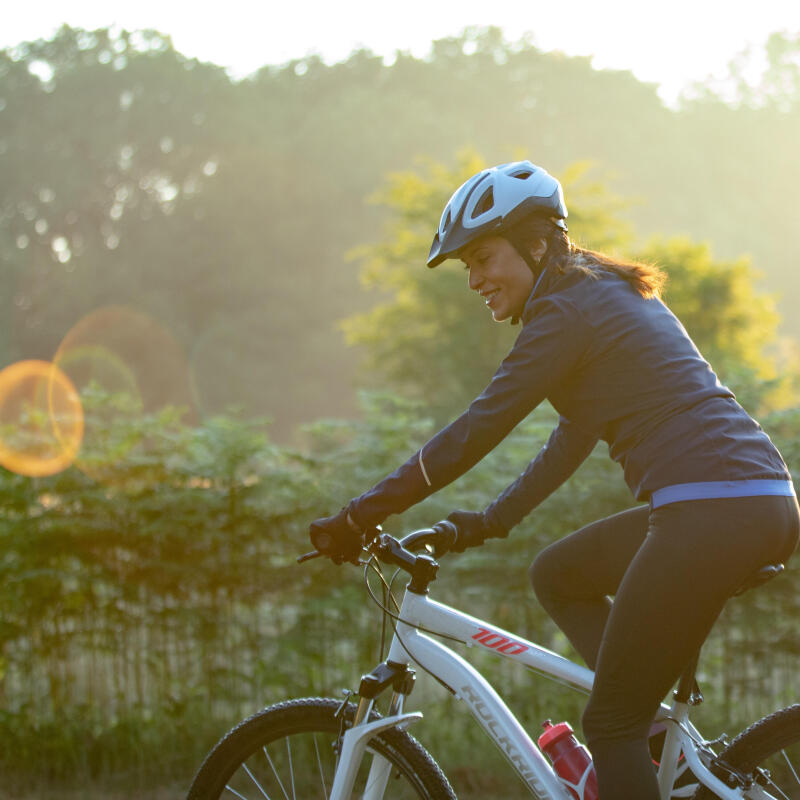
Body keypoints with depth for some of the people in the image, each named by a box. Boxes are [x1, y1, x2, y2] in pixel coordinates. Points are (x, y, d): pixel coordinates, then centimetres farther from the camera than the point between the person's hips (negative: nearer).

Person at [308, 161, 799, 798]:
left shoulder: (565, 311, -7)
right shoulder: (610, 292, 21)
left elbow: (475, 432, -9)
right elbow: (575, 437, 27)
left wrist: (357, 518, -4)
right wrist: (489, 521, 30)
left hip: (712, 515, -10)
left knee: (610, 722, 0)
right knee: (557, 575, 23)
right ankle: (655, 724, 14)